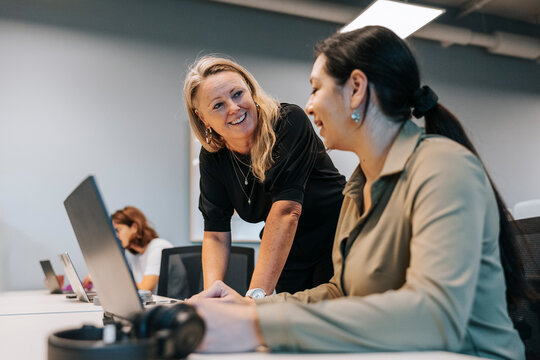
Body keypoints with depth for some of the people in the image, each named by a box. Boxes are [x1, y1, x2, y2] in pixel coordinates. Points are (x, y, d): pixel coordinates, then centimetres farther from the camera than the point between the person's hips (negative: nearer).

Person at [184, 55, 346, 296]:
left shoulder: (289, 121, -26)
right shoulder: (212, 157, -9)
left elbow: (285, 210, -35)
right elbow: (215, 234, -9)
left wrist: (256, 294, -39)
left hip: (335, 246, -4)